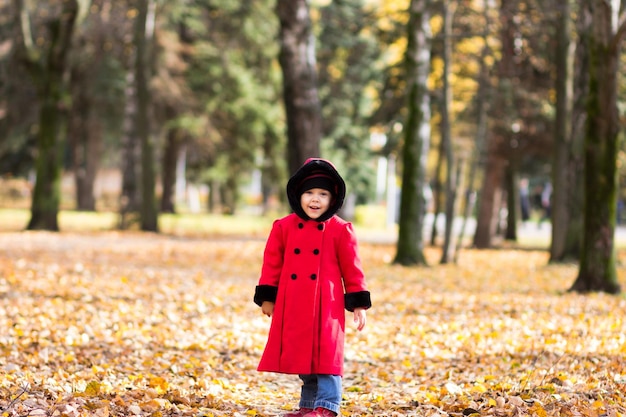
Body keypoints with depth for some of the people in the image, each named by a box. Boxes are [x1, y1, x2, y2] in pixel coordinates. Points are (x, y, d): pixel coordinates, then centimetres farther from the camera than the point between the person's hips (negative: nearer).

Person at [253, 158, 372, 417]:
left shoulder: (341, 230, -3)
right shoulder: (284, 227, 3)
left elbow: (351, 268, 0)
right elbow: (272, 262, 9)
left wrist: (358, 303, -2)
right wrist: (267, 296, 7)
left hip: (327, 304, -3)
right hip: (292, 304, 4)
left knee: (326, 354, -6)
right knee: (301, 354, 12)